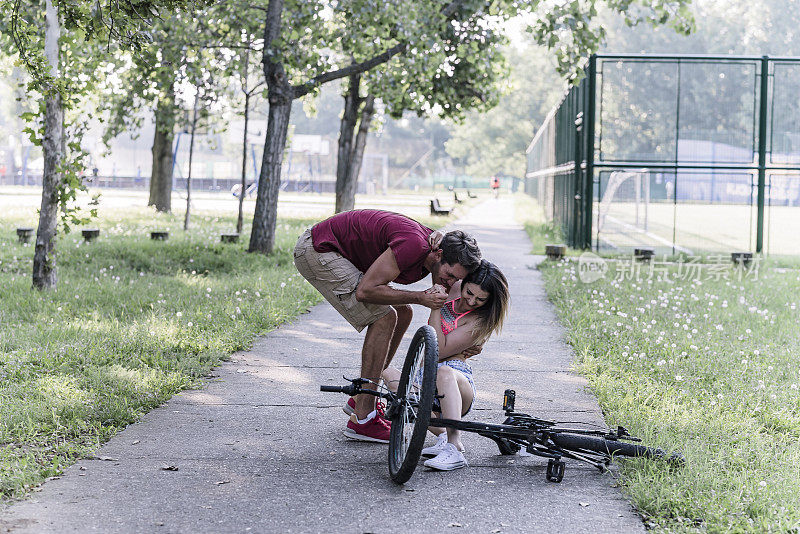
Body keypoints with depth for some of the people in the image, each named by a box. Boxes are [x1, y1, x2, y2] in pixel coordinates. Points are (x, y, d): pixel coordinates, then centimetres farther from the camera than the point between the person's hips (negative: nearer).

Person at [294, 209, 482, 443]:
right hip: (317, 250, -10)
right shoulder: (413, 245, -29)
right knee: (384, 317, -16)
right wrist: (420, 297, -25)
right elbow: (365, 291, -28)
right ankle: (362, 419, -14)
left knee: (402, 313, 9)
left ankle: (361, 400, 17)